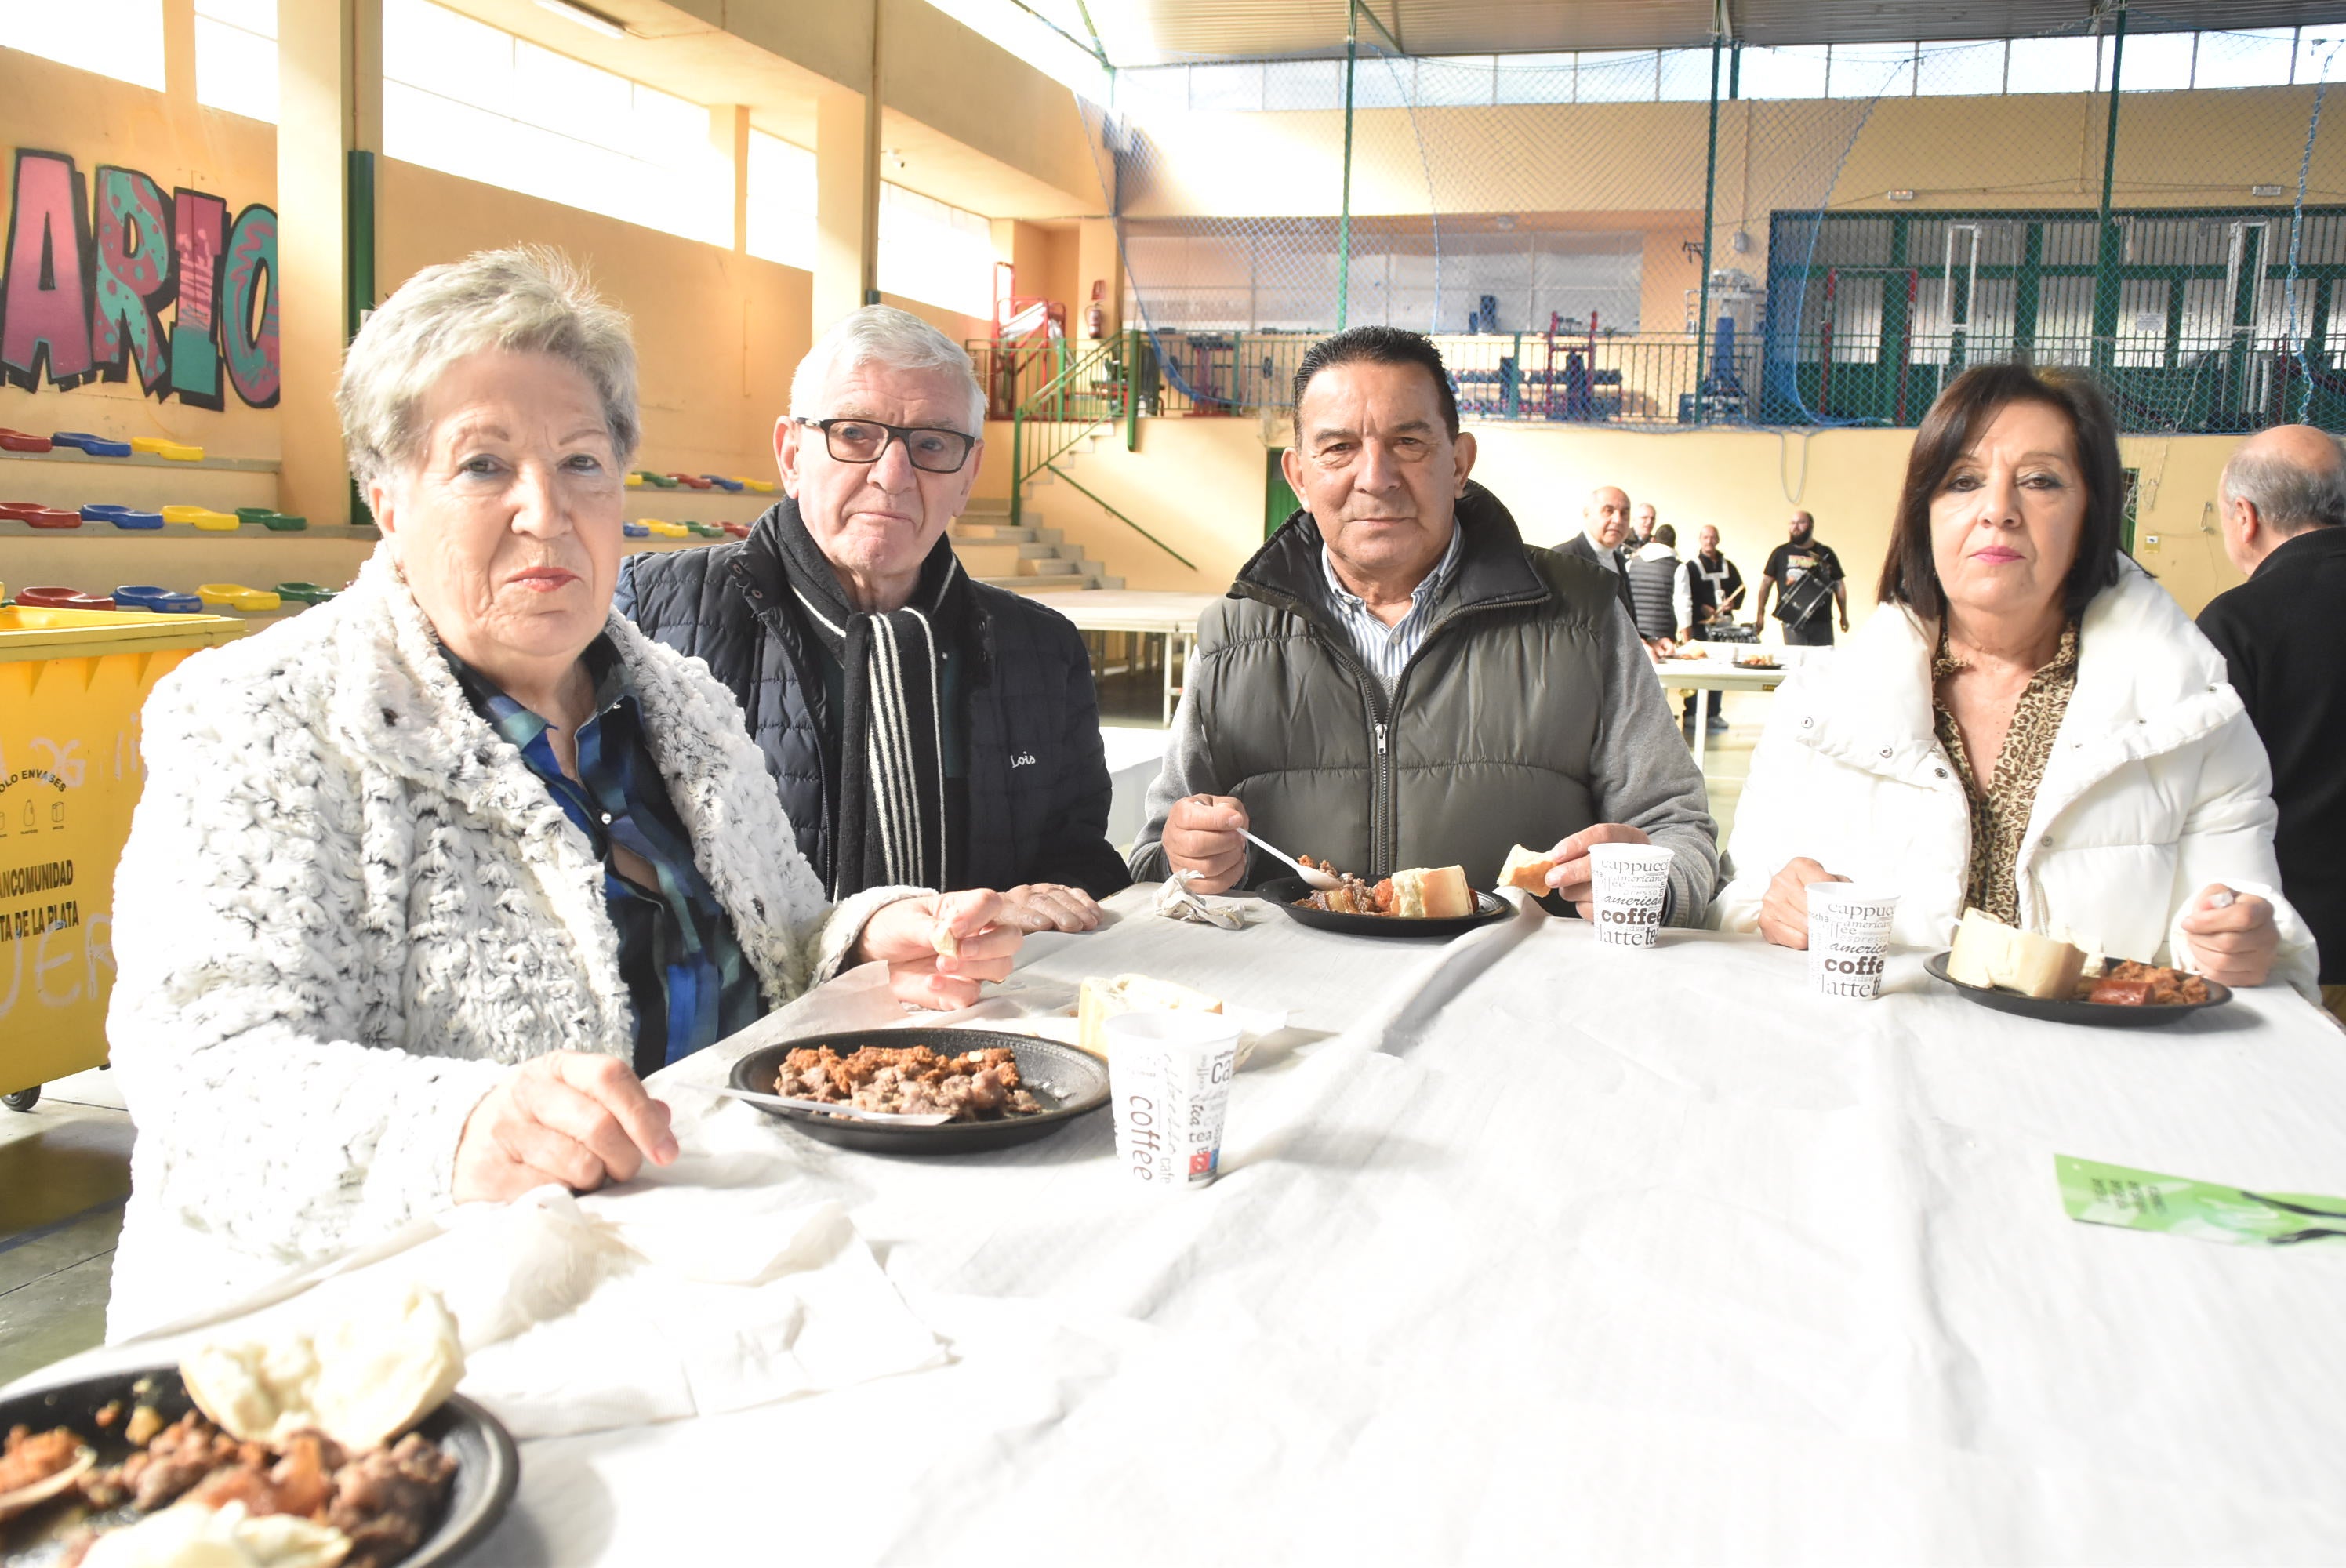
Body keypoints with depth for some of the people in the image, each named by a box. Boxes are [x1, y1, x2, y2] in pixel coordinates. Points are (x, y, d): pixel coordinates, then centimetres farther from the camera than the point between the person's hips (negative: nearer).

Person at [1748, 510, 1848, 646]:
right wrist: (1760, 614, 5)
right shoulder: (1781, 553, 6)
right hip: (1793, 621, -1)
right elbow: (1766, 583, 10)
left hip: (1822, 621, 1)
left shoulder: (1825, 554, 9)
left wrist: (1844, 616, 11)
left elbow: (1839, 584, 14)